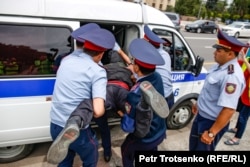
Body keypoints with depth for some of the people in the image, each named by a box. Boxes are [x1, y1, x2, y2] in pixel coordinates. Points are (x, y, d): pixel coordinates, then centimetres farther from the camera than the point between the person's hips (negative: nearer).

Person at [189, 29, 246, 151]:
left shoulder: (232, 76, -31)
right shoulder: (220, 65, -1)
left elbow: (229, 109, -34)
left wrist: (211, 133, -29)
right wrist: (199, 103, 23)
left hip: (213, 122, -9)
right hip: (202, 115, 9)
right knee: (194, 145, 28)